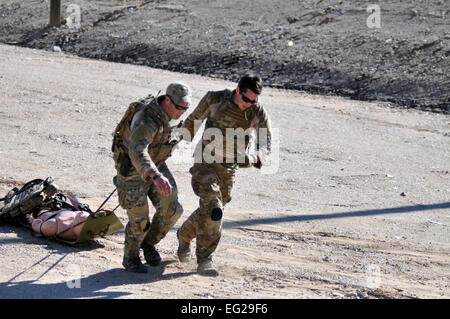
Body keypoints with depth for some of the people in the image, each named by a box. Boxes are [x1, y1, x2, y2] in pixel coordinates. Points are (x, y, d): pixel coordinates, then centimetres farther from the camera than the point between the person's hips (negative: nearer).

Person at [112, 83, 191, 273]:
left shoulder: (168, 114, -6)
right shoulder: (147, 119, -35)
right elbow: (138, 152, -50)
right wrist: (156, 177, -64)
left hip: (155, 165, 7)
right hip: (132, 168, -7)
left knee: (171, 210, 0)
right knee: (139, 220, -3)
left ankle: (149, 243, 26)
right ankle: (130, 258, 22)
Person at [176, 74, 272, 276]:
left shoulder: (258, 113, -10)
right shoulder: (214, 99, -13)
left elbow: (266, 147, -13)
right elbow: (193, 121, 4)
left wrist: (251, 159, -34)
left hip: (228, 170, 4)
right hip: (205, 163, -4)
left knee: (210, 211, 16)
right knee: (212, 209, -20)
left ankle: (184, 235, 45)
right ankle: (204, 261, -17)